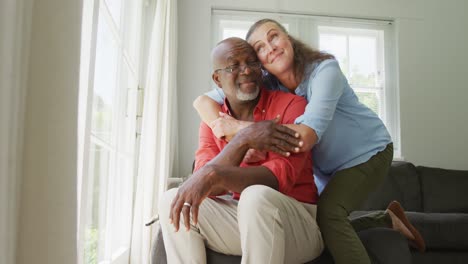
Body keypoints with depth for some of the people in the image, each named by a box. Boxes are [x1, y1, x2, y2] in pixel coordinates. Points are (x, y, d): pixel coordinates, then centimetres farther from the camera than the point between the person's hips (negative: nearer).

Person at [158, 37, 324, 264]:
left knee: (256, 197, -36)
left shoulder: (291, 105, -10)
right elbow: (207, 187, -12)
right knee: (171, 200, -13)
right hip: (244, 219, 4)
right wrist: (244, 140, -27)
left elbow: (281, 176, -24)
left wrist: (214, 175, -39)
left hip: (298, 221, -4)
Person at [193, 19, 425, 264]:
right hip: (328, 167, 6)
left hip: (368, 152, -6)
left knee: (326, 212, -28)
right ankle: (388, 219, 33)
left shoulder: (325, 69, -29)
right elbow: (202, 101, -22)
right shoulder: (265, 84, -15)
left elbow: (305, 137, -43)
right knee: (322, 224, 14)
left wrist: (238, 126, -40)